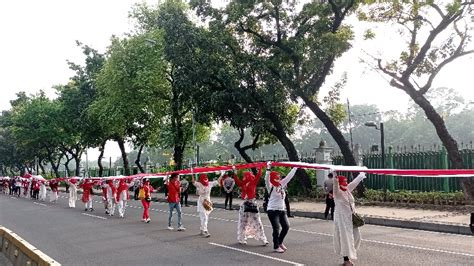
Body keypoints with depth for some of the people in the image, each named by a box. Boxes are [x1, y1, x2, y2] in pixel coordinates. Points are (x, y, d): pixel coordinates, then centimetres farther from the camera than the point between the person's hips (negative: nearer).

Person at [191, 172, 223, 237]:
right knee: (204, 217, -12)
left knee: (206, 218, 13)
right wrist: (193, 175, -40)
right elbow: (193, 182, -28)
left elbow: (218, 181, 9)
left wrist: (221, 175, 5)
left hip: (208, 202, 6)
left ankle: (202, 230, 25)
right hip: (201, 203, -6)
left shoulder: (210, 184, 3)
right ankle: (205, 231, -12)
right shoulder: (198, 184, -11)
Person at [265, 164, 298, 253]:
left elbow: (289, 177, 12)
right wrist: (268, 168, -38)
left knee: (286, 226, 7)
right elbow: (267, 179, -28)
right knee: (276, 228, -5)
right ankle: (276, 247, 10)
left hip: (282, 210, 7)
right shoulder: (271, 187, -10)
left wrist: (295, 168, 13)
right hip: (273, 210, -7)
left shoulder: (282, 184, 8)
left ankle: (280, 242, 29)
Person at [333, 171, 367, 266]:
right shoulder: (337, 192, -14)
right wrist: (335, 177, -51)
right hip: (342, 218, -8)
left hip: (350, 217, 8)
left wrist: (361, 175, 33)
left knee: (356, 235, 12)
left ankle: (349, 254, 29)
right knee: (345, 238, -4)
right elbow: (335, 185, -34)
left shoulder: (348, 189, 7)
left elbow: (354, 182, 21)